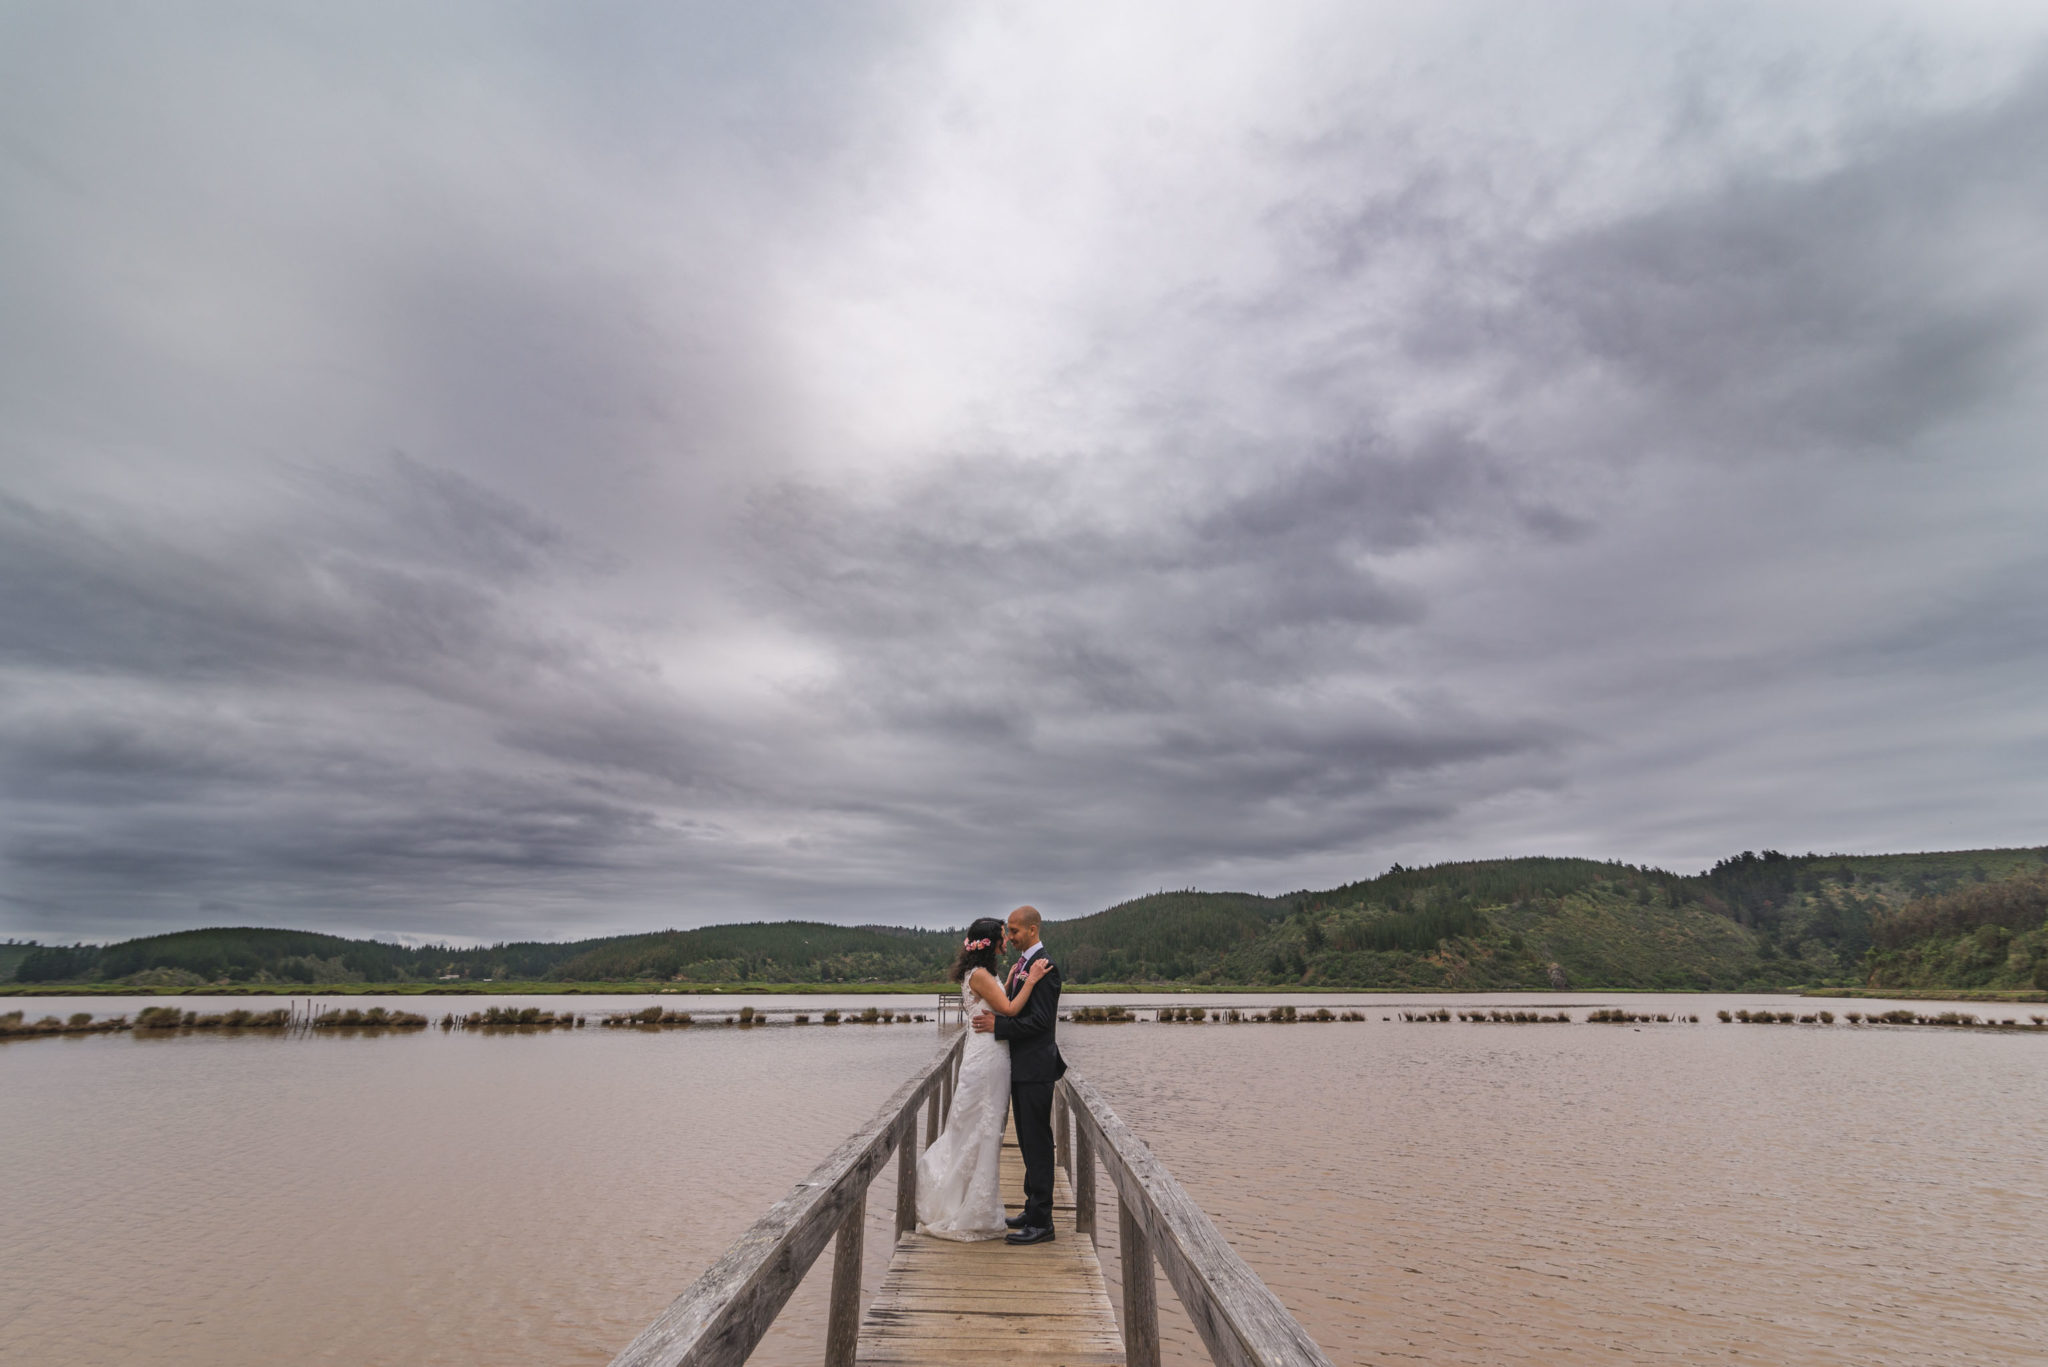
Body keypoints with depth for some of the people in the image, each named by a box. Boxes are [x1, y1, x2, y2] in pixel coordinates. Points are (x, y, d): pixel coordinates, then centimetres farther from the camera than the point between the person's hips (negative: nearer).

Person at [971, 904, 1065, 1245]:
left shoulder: (1044, 966, -18)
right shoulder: (1021, 964, 12)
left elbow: (1041, 1019, -22)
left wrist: (997, 1025, -21)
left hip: (1035, 1067, -10)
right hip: (1021, 1066, 10)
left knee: (1037, 1143, -2)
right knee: (1028, 1142, 17)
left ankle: (1041, 1222, 7)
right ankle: (1033, 1210, 28)